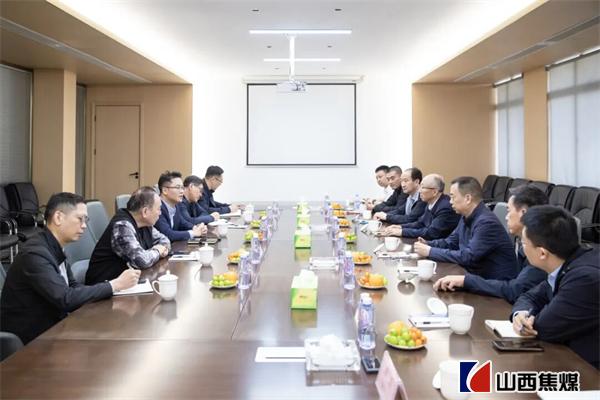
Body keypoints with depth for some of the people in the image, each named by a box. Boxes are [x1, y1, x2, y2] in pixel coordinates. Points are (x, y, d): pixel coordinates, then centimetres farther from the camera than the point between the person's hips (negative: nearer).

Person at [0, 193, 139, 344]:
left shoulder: (54, 248, 5)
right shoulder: (35, 253, -22)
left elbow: (73, 287, 7)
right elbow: (65, 298, -27)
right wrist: (115, 284, -22)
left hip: (51, 324, 8)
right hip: (32, 337, -8)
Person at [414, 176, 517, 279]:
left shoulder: (487, 222, -22)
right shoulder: (466, 217, 6)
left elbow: (467, 257, -27)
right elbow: (451, 242, 18)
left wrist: (430, 251, -21)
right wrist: (427, 244, 0)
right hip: (477, 275, 8)